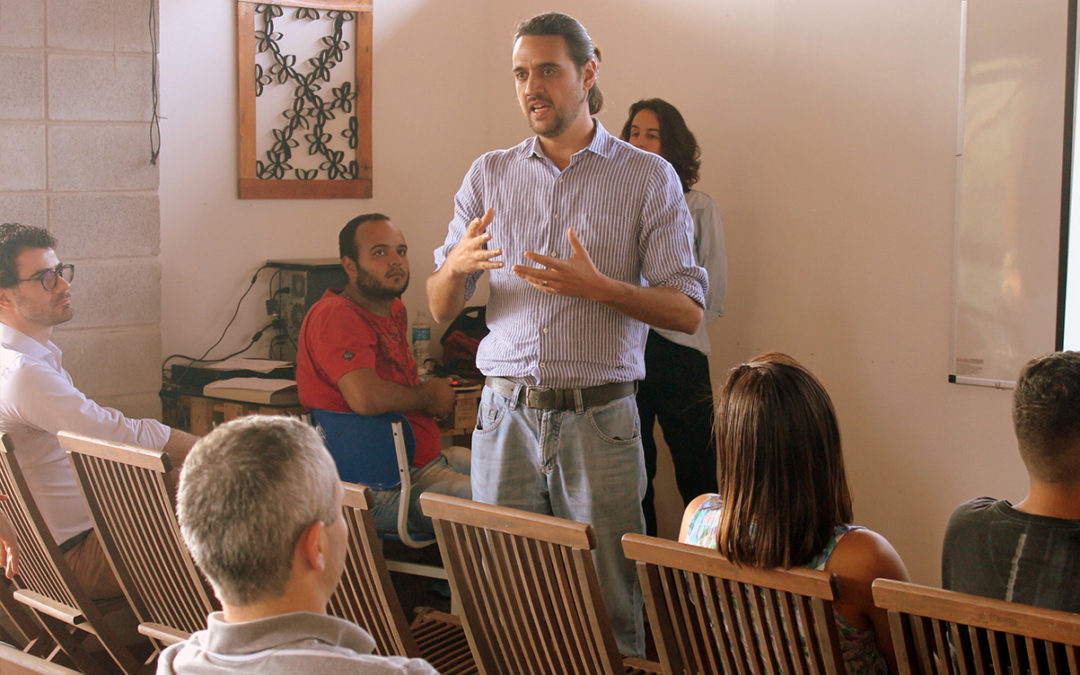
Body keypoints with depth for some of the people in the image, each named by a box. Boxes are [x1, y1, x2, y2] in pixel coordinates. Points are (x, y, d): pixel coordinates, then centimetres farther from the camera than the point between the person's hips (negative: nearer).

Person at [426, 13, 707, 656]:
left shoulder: (648, 178, 3)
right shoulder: (489, 176, 11)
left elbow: (688, 310, -3)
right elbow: (441, 310, 10)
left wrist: (598, 287, -18)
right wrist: (457, 266, -12)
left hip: (599, 420, -2)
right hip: (505, 413, 2)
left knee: (608, 611, 1)